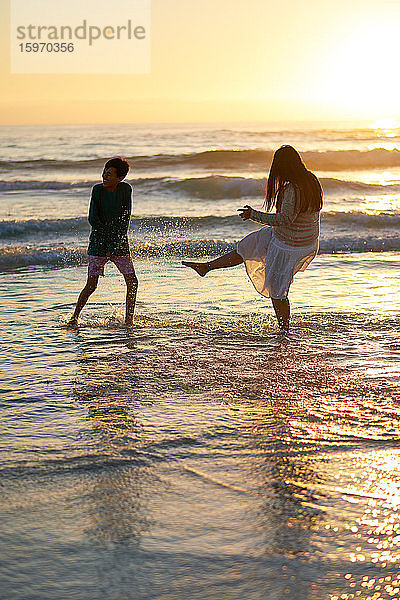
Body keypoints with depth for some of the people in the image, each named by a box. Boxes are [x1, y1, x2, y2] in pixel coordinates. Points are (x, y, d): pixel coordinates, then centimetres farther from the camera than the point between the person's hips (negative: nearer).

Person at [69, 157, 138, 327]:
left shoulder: (125, 190, -3)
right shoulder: (97, 190, -8)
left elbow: (126, 219, -6)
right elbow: (93, 219, -11)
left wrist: (116, 244, -14)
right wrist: (107, 241, -16)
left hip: (120, 244, 2)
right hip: (99, 243, -2)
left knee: (132, 281, -4)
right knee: (91, 284, -7)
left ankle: (128, 319, 10)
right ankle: (75, 316, 11)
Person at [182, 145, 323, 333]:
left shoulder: (292, 189, -29)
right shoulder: (311, 180, -2)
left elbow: (285, 219, -38)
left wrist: (254, 215, -30)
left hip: (287, 246, -9)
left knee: (277, 291, 6)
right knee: (247, 247, 18)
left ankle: (285, 332, 18)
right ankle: (206, 267, 28)